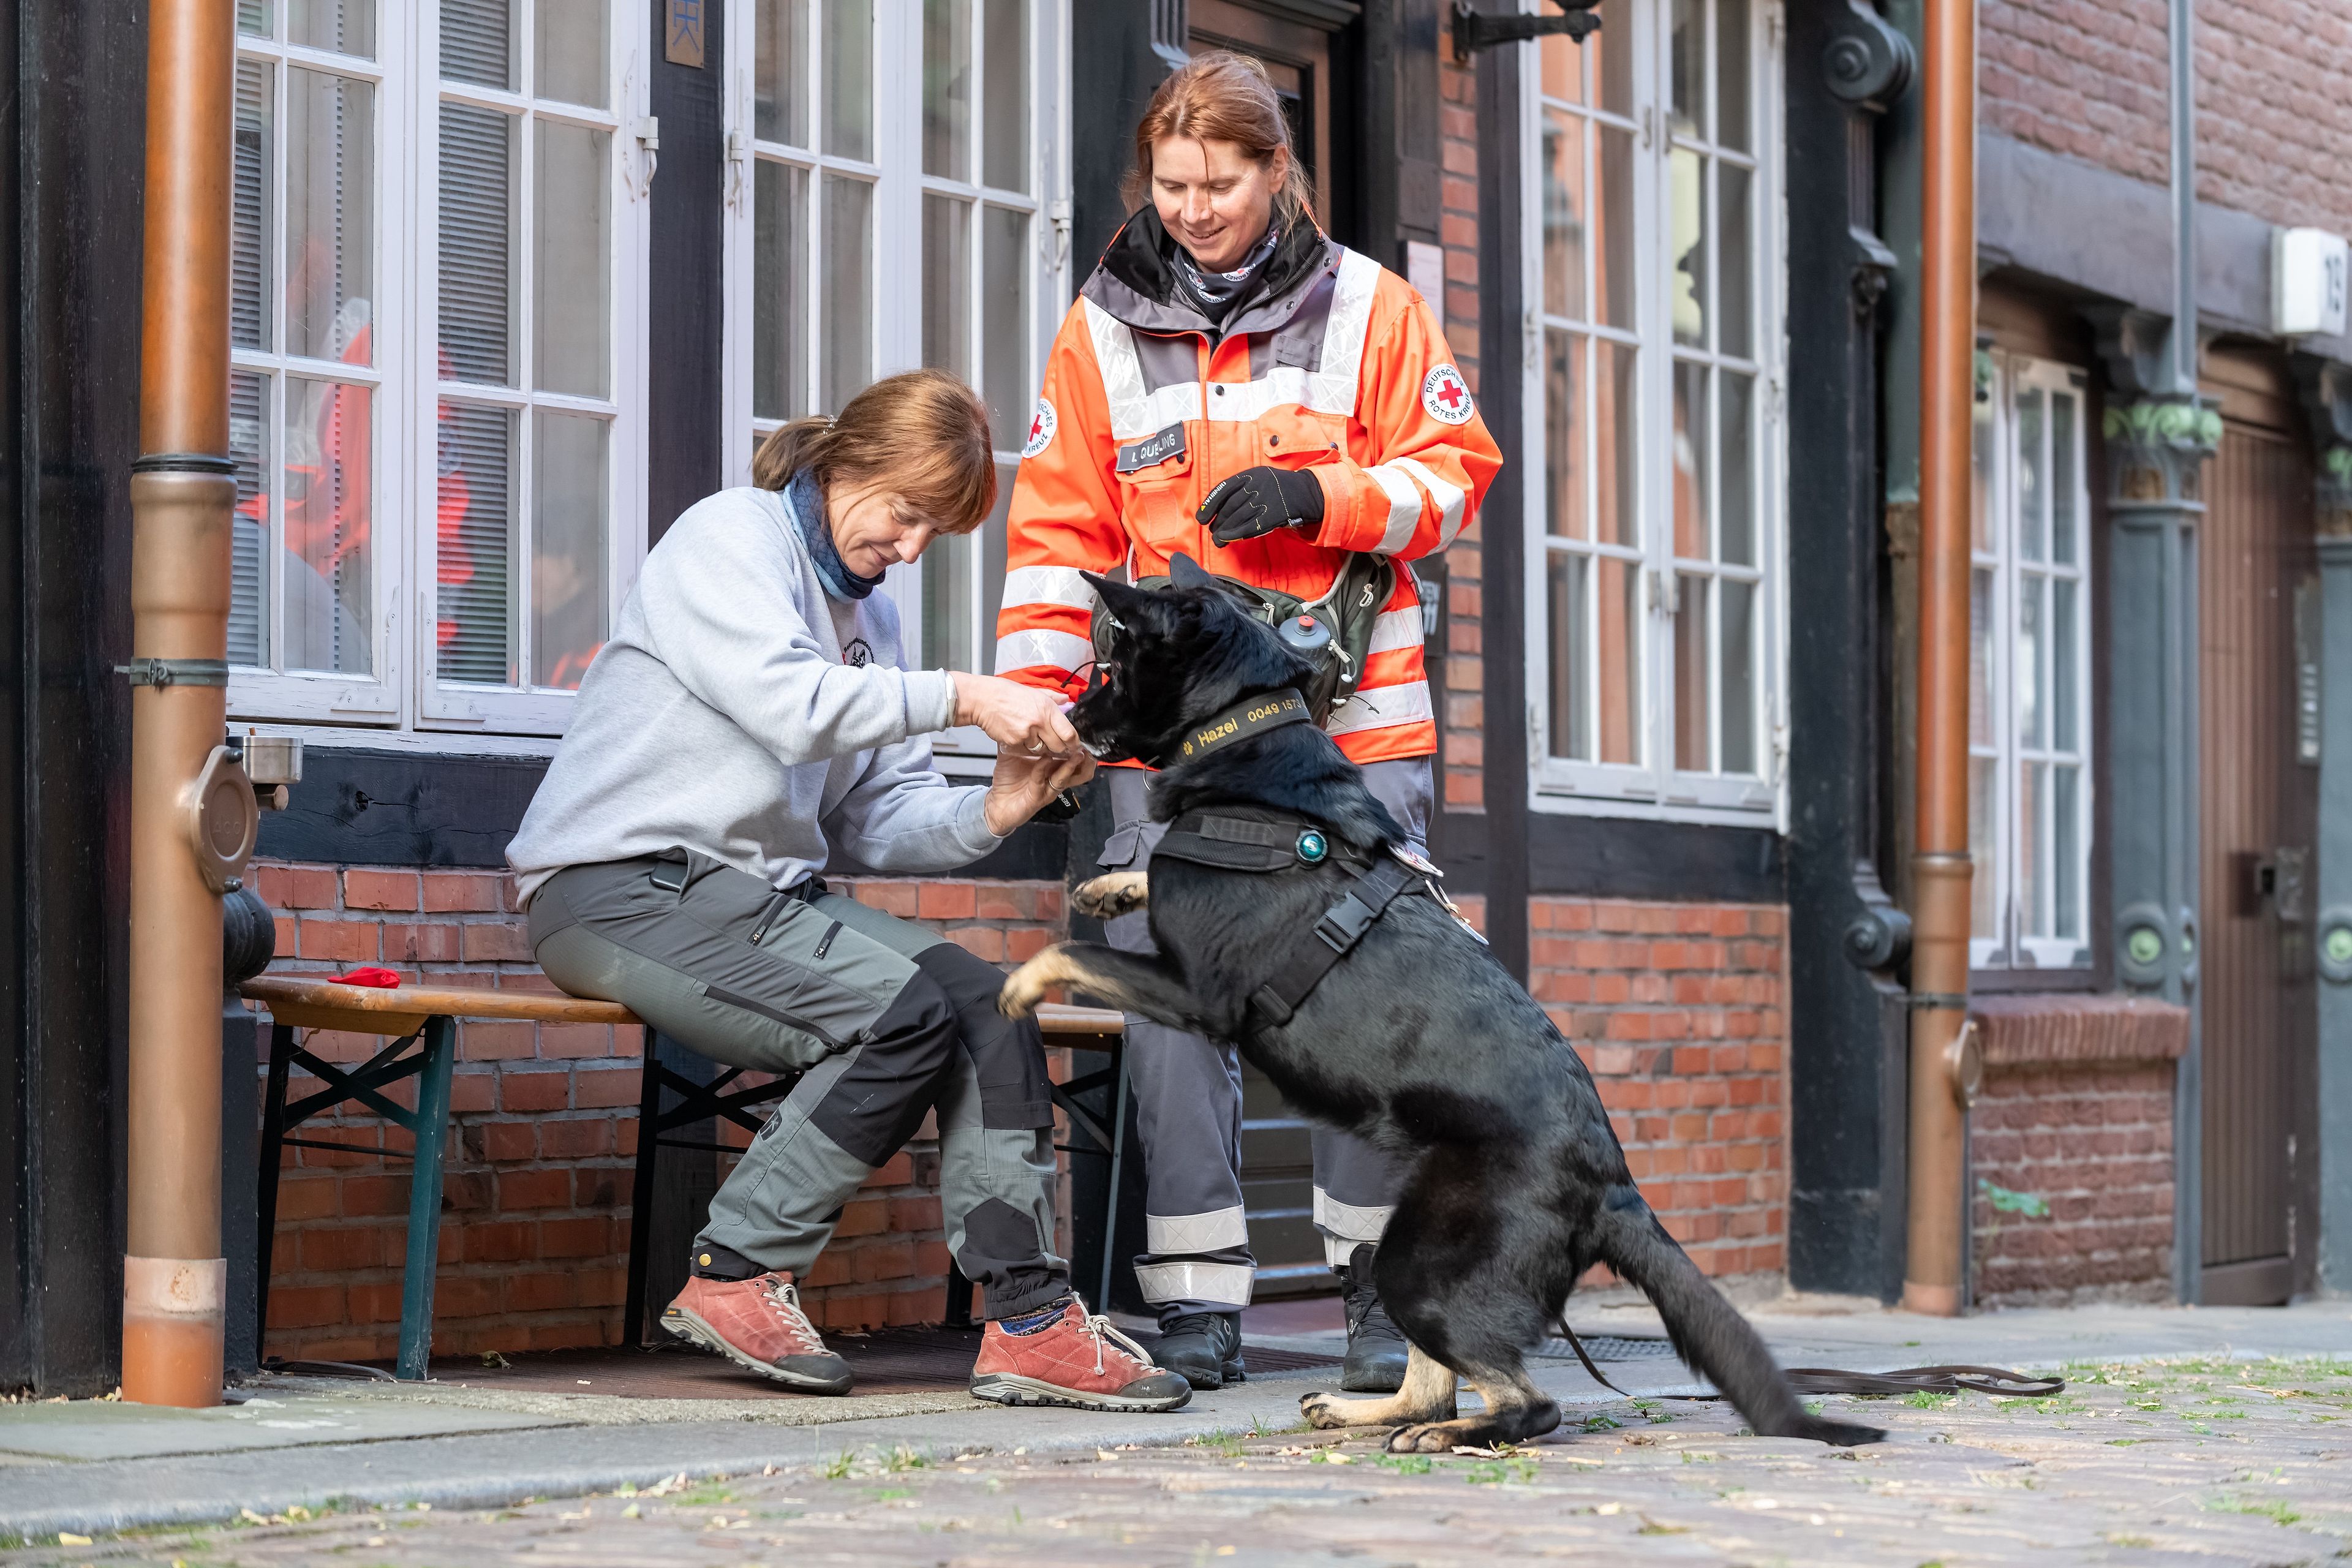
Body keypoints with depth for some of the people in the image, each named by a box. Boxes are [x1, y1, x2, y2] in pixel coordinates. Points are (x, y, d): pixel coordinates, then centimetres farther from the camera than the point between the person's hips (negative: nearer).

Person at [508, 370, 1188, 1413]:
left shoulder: (865, 610, 19)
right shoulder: (728, 536, -5)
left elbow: (878, 819, 9)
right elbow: (791, 705, -22)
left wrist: (991, 813, -9)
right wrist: (963, 696, -21)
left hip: (759, 893, 8)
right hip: (619, 887, -8)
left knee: (988, 1005, -13)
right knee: (901, 1011, -25)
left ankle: (1028, 1320, -13)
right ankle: (737, 1276, -13)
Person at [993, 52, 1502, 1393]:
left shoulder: (1367, 304, 5)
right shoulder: (1106, 327, 10)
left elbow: (1453, 473, 5)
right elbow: (1061, 529, 10)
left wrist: (1320, 497, -13)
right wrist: (1032, 699, 0)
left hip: (1351, 722, -1)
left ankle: (1386, 1286, 9)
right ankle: (1198, 1295, 0)